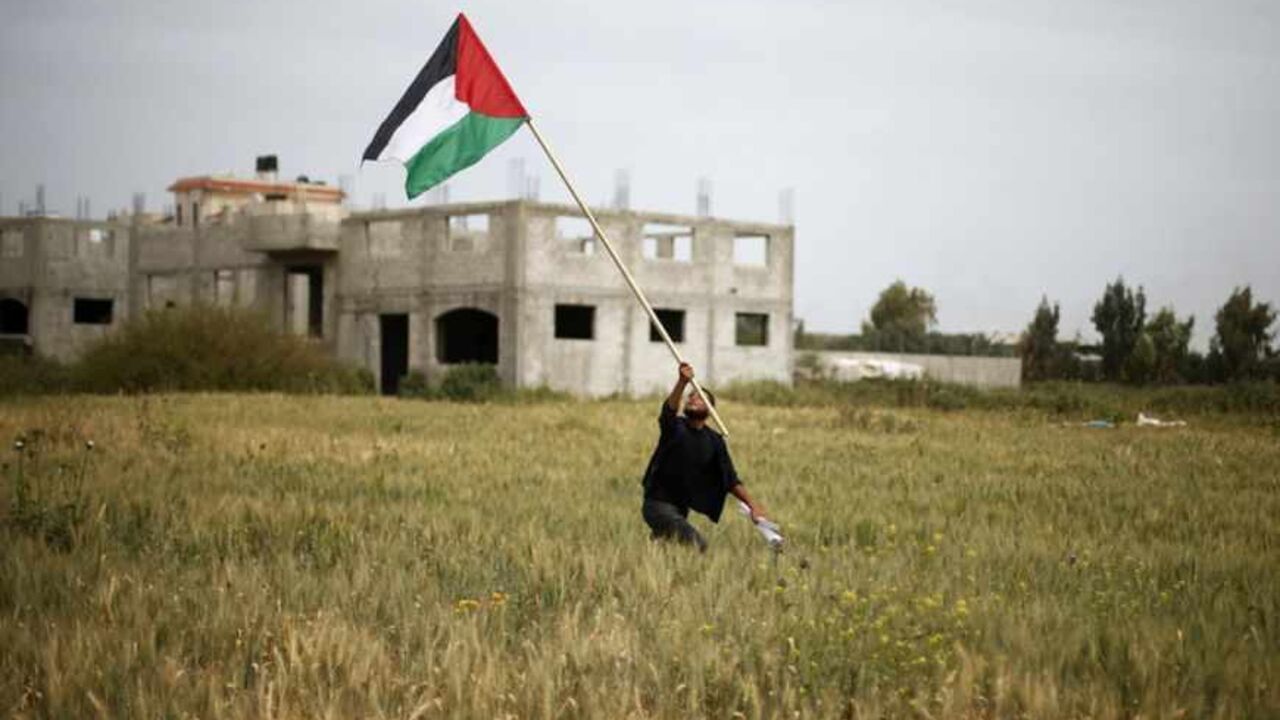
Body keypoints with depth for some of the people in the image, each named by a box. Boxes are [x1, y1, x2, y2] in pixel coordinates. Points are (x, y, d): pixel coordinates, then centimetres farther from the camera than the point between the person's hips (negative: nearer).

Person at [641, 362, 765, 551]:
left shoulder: (714, 441, 6)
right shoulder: (674, 427, -6)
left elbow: (730, 479, 7)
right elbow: (669, 410, -30)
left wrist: (752, 504, -2)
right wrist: (682, 382, -46)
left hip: (681, 508, 6)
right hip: (658, 505, -6)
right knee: (697, 545, -24)